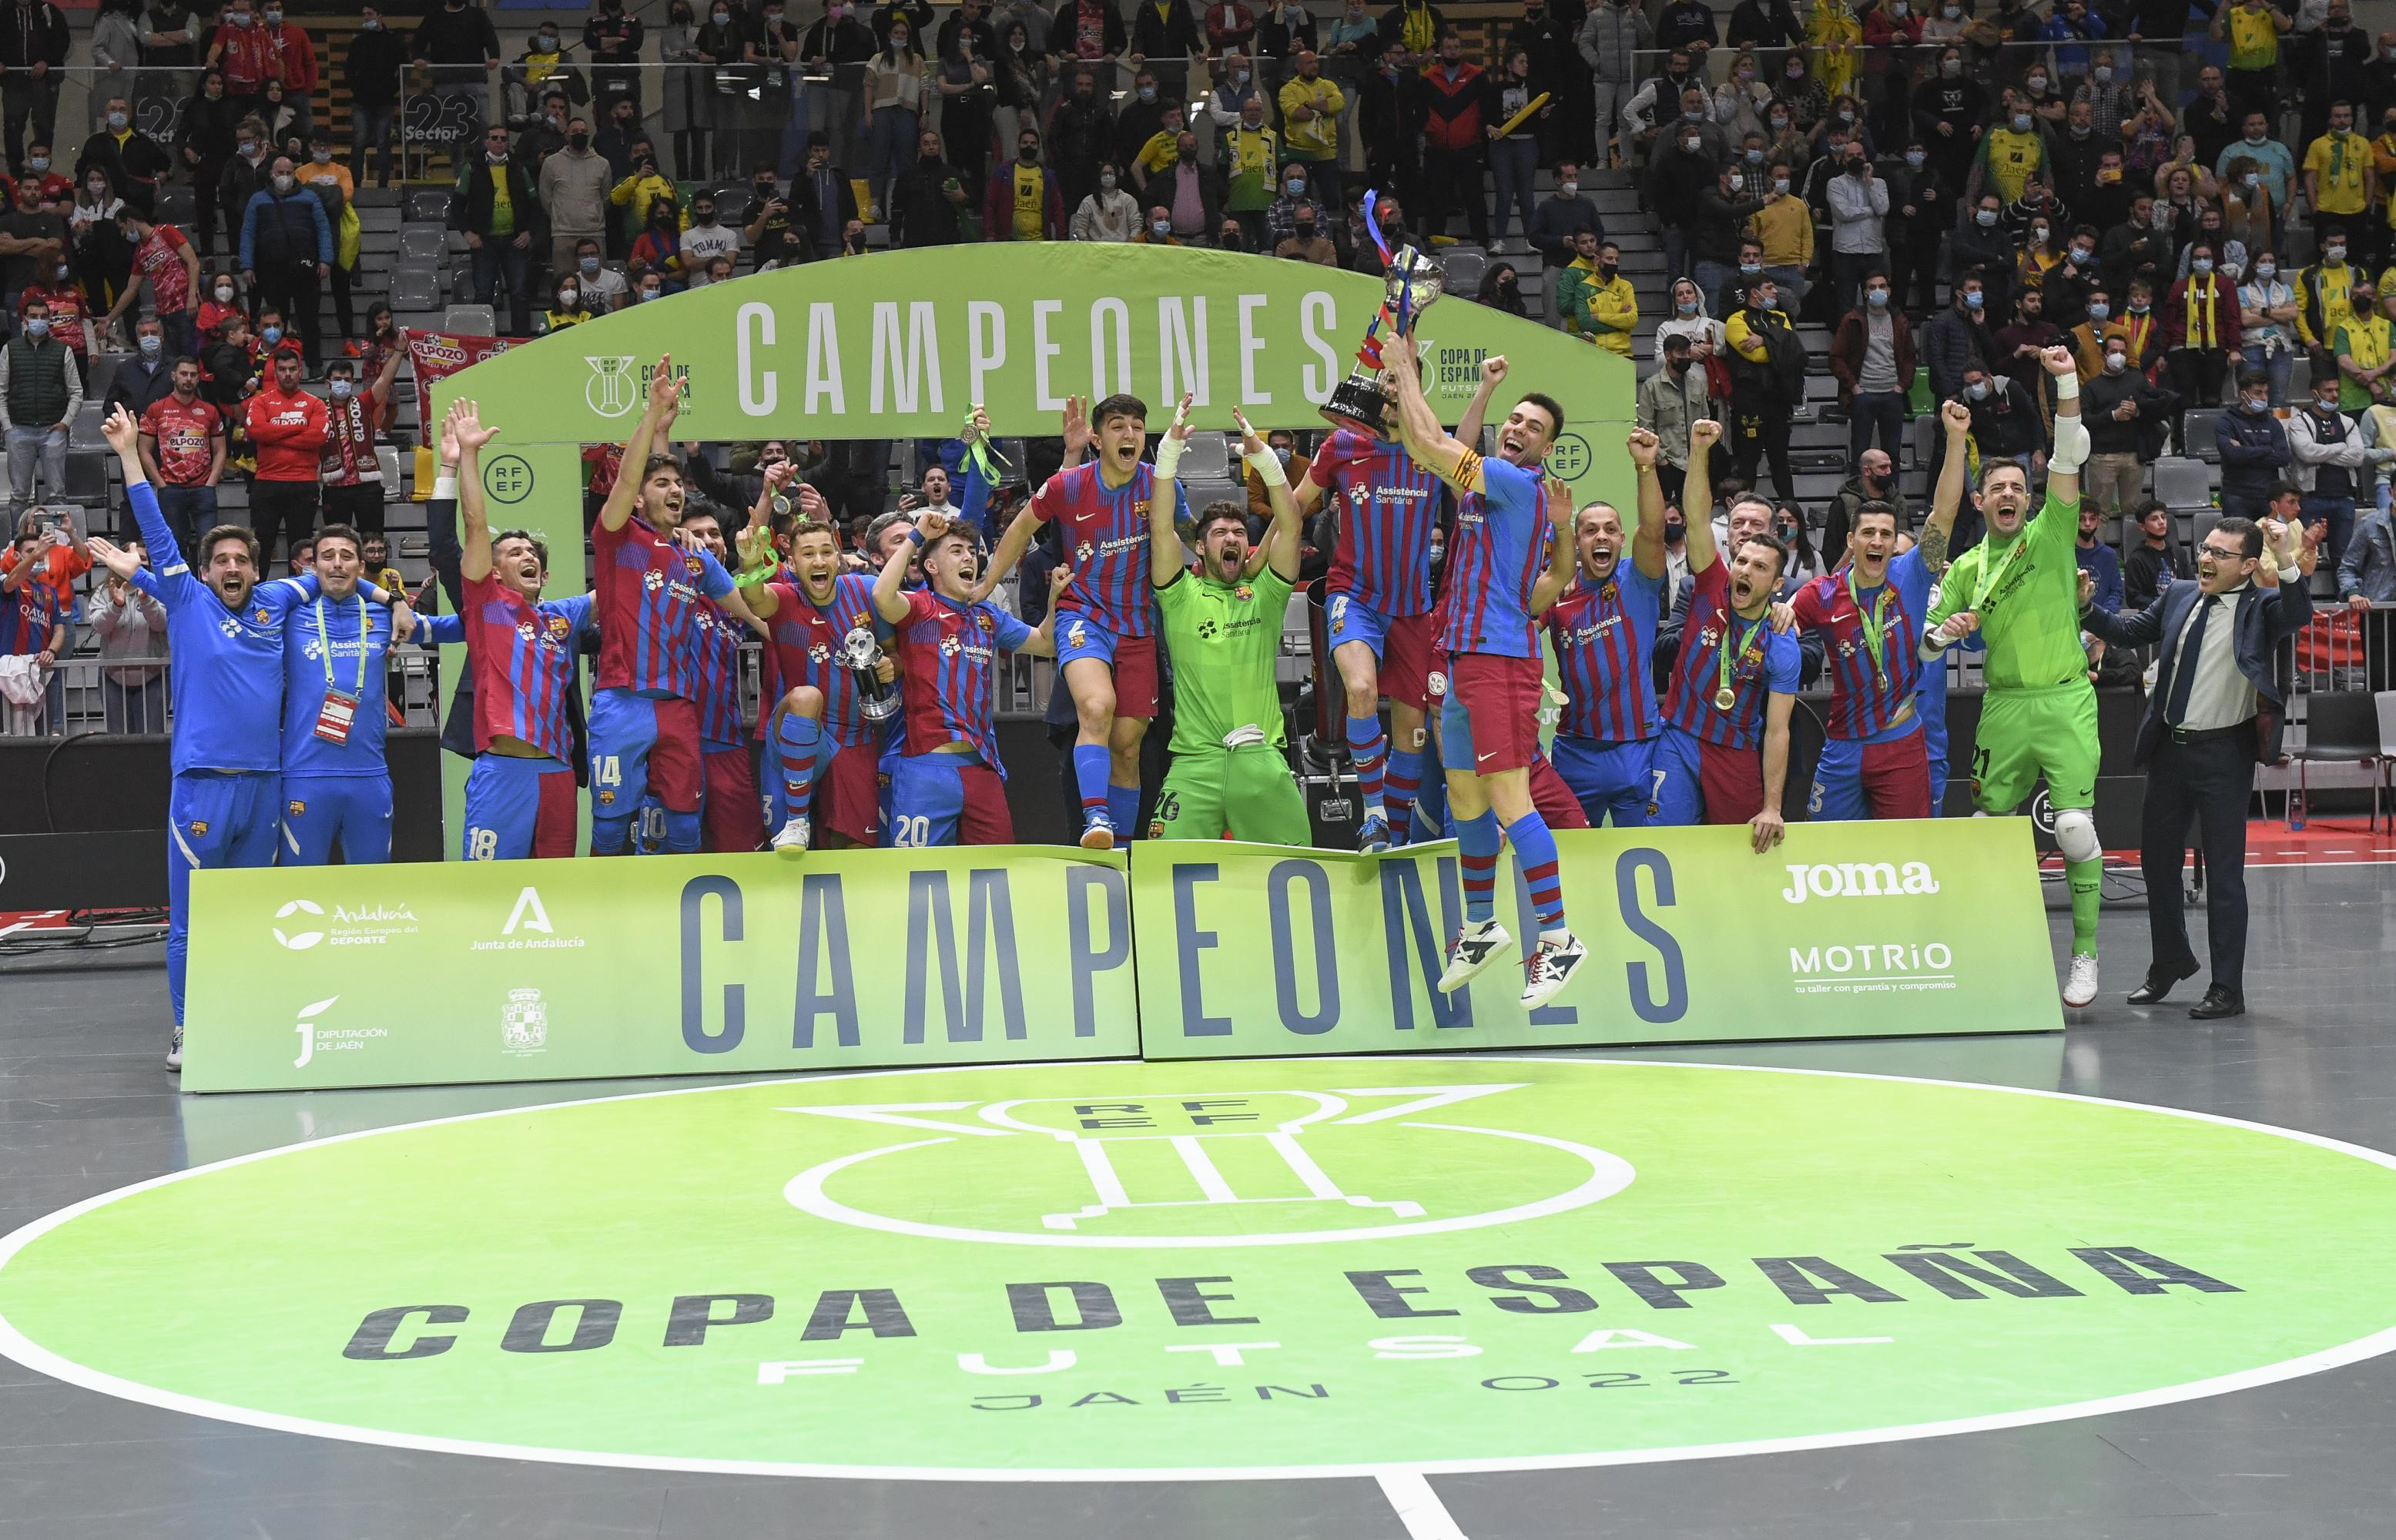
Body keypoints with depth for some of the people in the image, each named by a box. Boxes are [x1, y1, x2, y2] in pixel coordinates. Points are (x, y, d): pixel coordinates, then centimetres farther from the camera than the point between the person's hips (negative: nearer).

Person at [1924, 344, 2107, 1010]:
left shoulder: (2051, 533, 3)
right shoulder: (1966, 567, 11)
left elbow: (2069, 459, -11)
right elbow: (1927, 646, 14)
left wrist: (2068, 386, -21)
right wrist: (1944, 631, -9)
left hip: (2066, 700, -3)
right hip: (2004, 705, 3)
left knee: (2075, 825, -13)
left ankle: (2086, 954, -4)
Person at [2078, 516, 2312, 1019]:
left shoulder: (2260, 608, -8)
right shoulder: (2179, 596, 8)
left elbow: (2298, 616, -28)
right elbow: (2130, 632, 19)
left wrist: (2286, 561, -41)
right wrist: (2086, 609, 4)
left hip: (2224, 753, -6)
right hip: (2169, 747, 6)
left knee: (2224, 870, -2)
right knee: (2157, 859, 17)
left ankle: (2227, 989, 7)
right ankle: (2170, 960, 38)